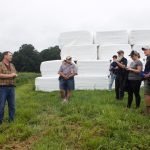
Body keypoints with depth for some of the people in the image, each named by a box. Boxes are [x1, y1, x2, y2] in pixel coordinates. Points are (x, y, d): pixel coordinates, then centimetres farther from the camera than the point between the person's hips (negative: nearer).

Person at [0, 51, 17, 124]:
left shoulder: (12, 65, 17)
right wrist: (10, 75, -13)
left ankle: (12, 120, 16)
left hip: (11, 87, 6)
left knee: (12, 105, 7)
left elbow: (15, 75, 16)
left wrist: (14, 75, -6)